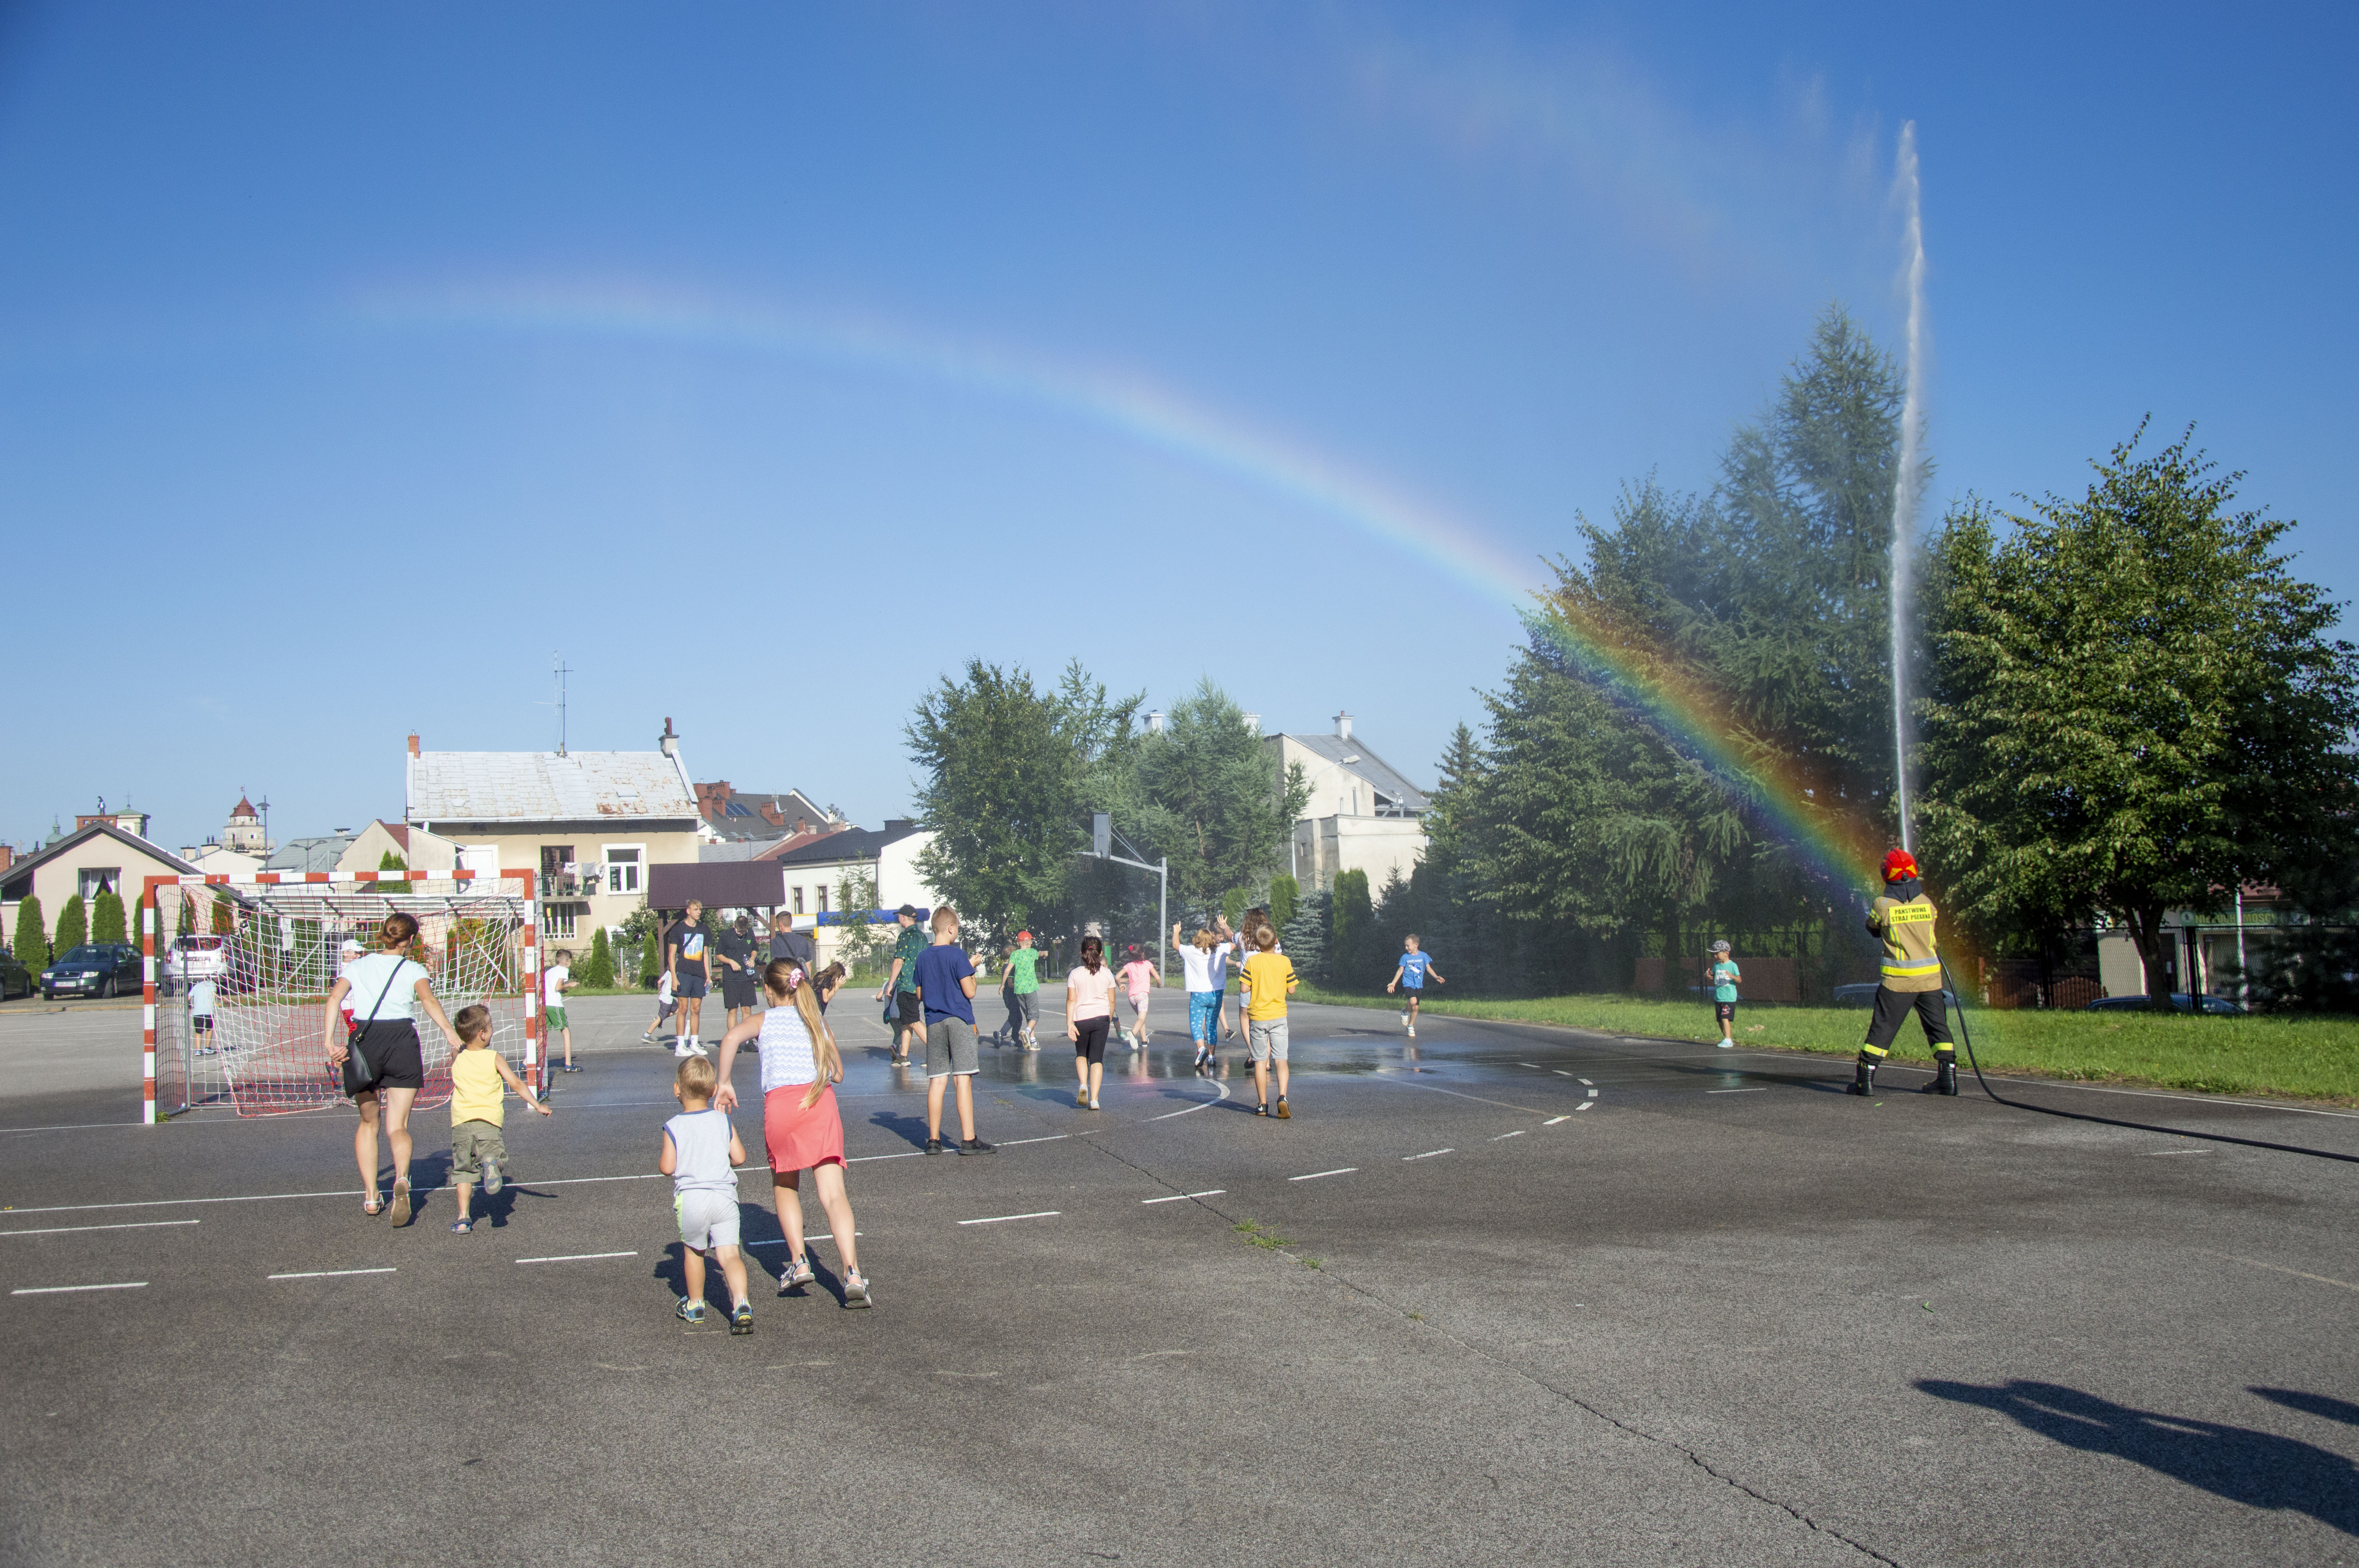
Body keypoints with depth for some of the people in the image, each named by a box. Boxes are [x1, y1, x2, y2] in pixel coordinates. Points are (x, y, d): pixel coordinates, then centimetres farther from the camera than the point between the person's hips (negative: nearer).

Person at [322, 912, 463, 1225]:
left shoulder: (358, 966, 17)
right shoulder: (413, 969, 10)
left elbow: (334, 998, 0)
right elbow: (428, 1000, -11)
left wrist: (330, 1041, -9)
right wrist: (450, 1031, -24)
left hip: (363, 1043, 2)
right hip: (402, 1041, -2)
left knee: (368, 1123, 20)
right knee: (397, 1127, 2)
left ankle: (370, 1197, 19)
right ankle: (401, 1179, -28)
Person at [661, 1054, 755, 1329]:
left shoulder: (673, 1127, -3)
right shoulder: (723, 1121, 6)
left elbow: (667, 1167, -6)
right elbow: (739, 1157, 6)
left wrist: (659, 1159, 17)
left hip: (690, 1198, -1)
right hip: (725, 1195, 1)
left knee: (693, 1252, 19)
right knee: (729, 1253, -1)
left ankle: (695, 1306, 32)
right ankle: (741, 1303, -21)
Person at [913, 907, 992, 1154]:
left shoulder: (922, 958, 8)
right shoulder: (958, 955, -9)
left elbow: (919, 996, 14)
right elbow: (970, 992, -10)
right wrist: (972, 970, 6)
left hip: (934, 1023, 5)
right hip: (960, 1022, -5)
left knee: (937, 1081, 7)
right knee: (964, 1079, -5)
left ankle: (933, 1140, 9)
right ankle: (968, 1140, -6)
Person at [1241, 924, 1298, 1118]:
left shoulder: (1252, 962, -8)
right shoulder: (1285, 962, -3)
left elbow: (1245, 989, -9)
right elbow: (1291, 991, 1)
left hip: (1257, 1017, -1)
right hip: (1279, 1015, 1)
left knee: (1260, 1061, 7)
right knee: (1281, 1059, 2)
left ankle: (1263, 1105, 10)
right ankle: (1282, 1097, -19)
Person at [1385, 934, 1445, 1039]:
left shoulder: (1423, 956, 2)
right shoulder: (1405, 957, 0)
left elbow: (1429, 968, 8)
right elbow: (1400, 970, 4)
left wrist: (1437, 977, -7)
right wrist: (1393, 983, -2)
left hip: (1419, 986, 2)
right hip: (1408, 984, -2)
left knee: (1415, 1007, 2)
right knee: (1413, 1001, -26)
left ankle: (1411, 1026, 22)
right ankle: (1405, 1012, 5)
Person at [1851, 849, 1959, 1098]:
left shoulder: (1882, 905, -8)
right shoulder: (1926, 902, 1)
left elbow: (1873, 930, 9)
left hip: (1898, 980, -3)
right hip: (1930, 976, 3)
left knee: (1882, 1028, 2)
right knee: (1938, 1026, 13)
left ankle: (1865, 1080, 3)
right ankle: (1948, 1077, 14)